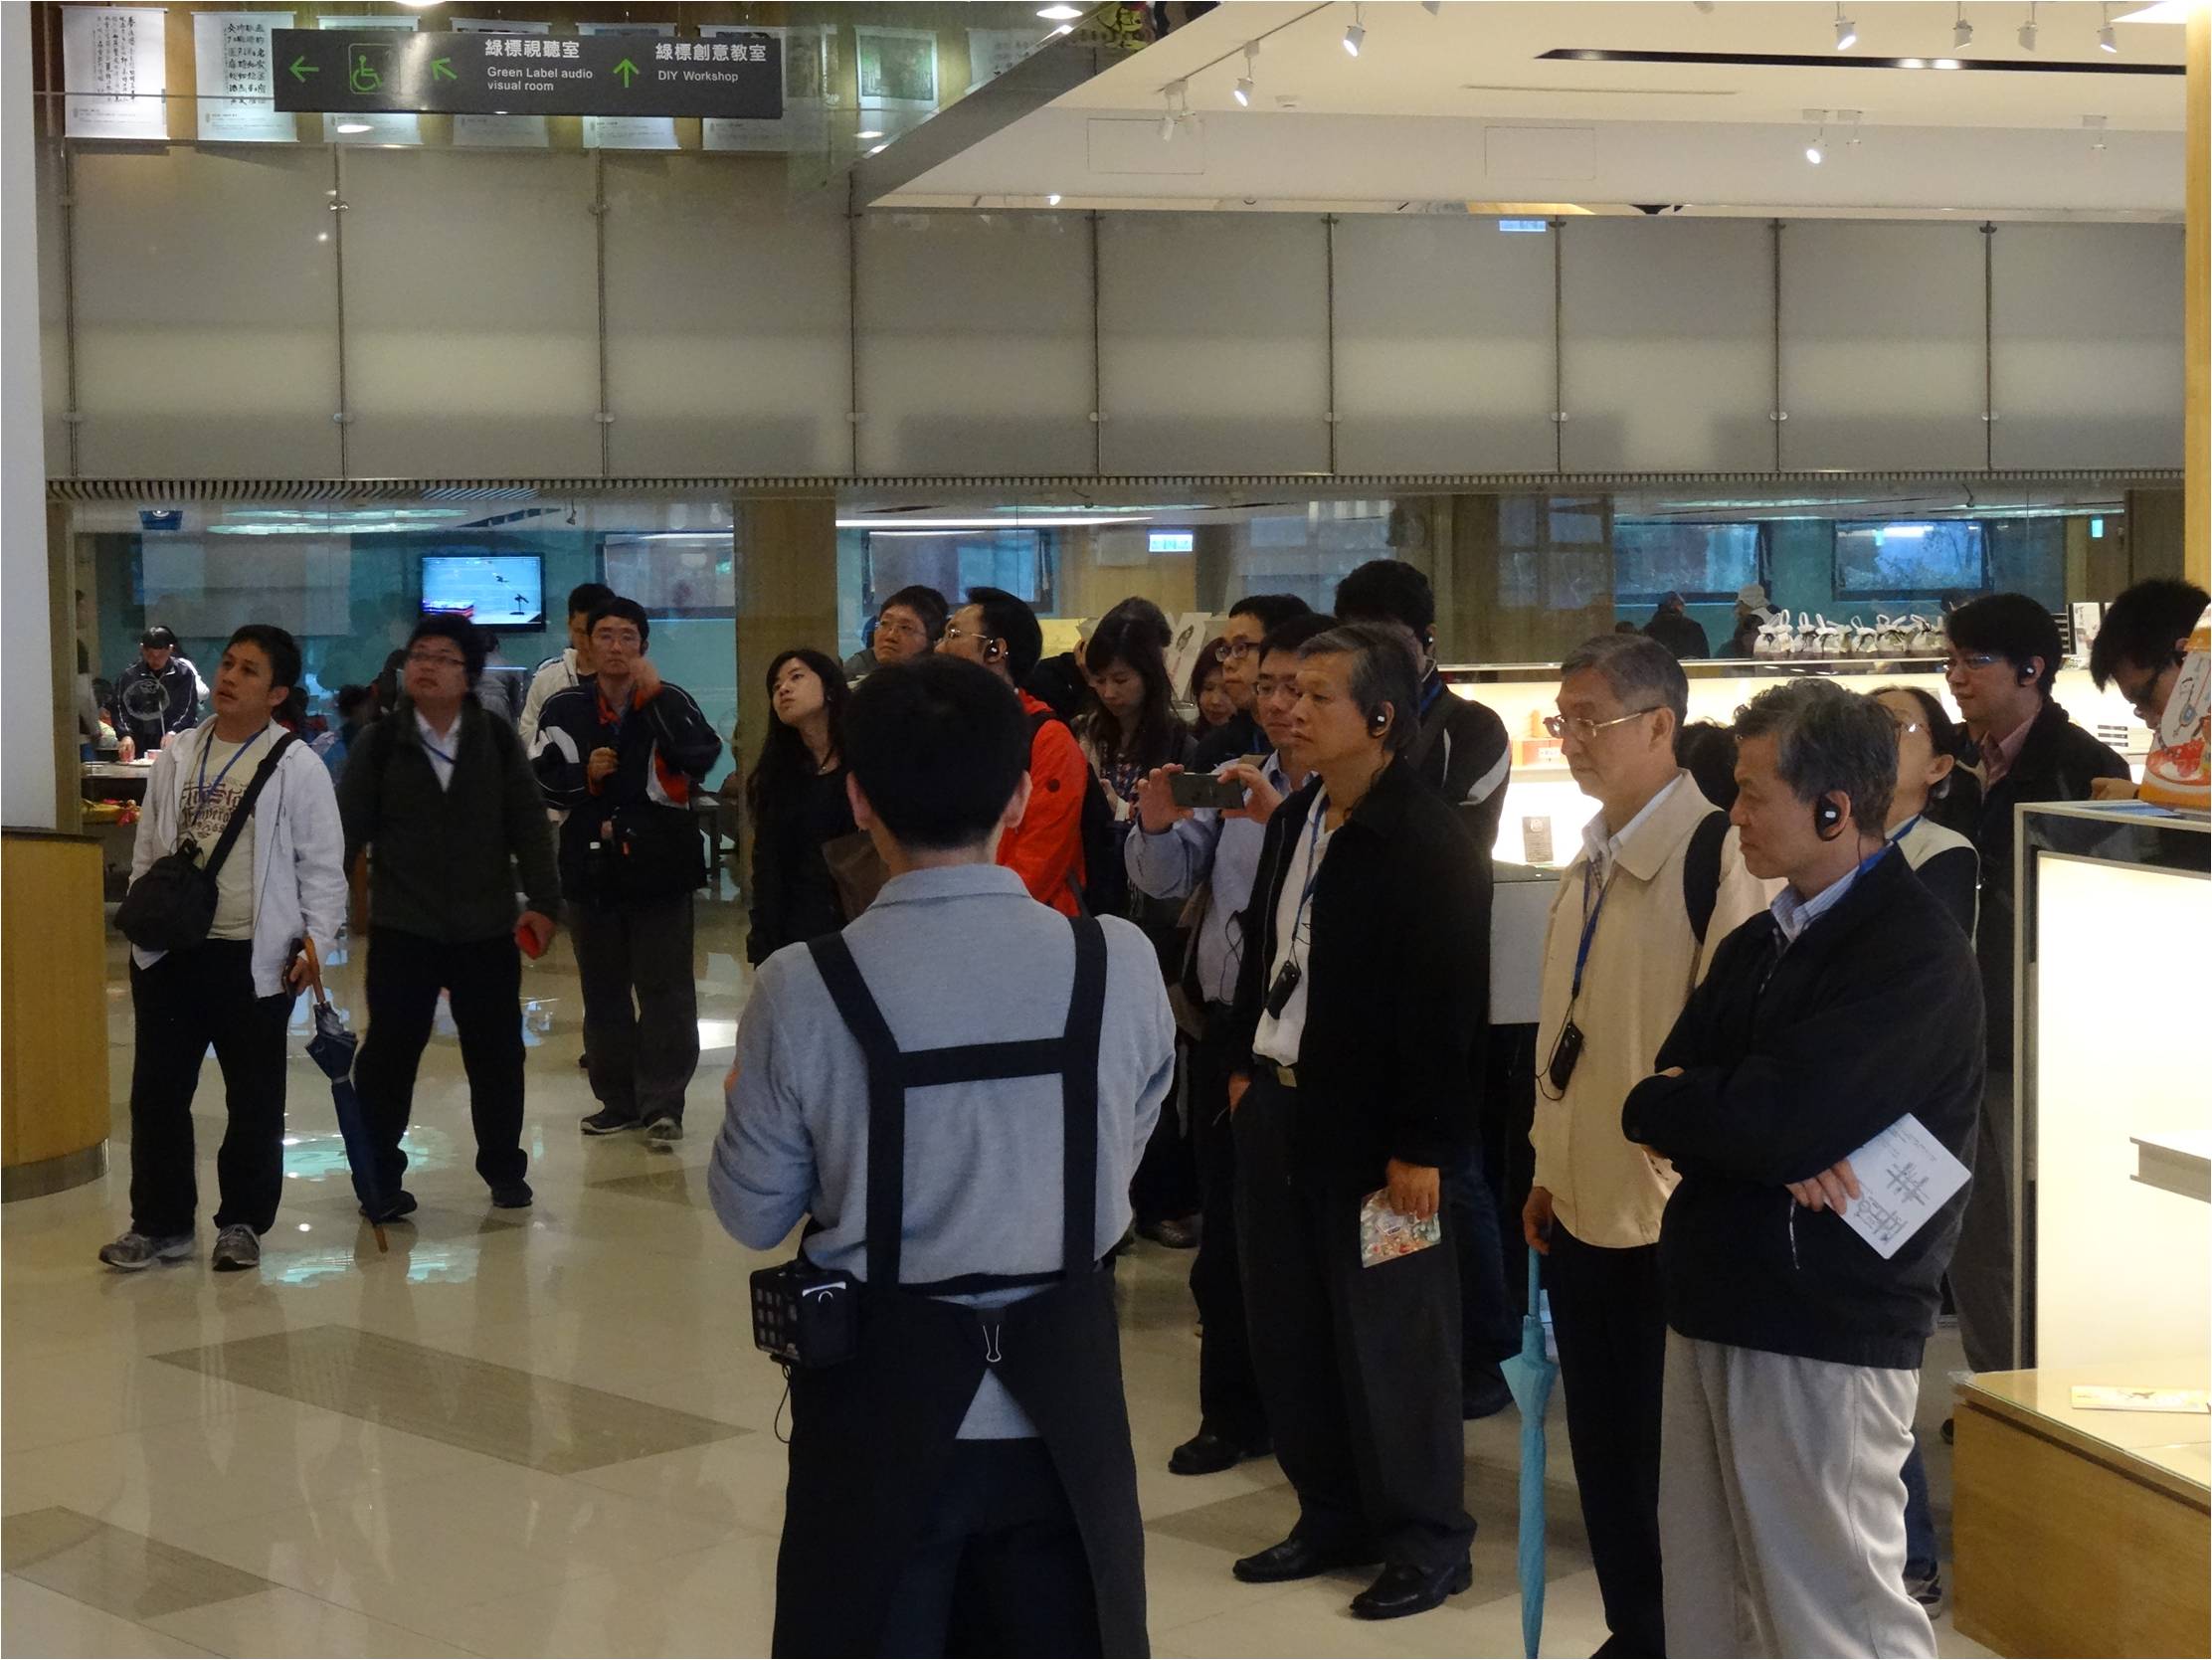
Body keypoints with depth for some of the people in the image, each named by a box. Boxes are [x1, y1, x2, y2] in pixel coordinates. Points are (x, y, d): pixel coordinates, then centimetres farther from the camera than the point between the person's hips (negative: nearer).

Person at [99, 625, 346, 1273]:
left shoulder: (297, 766, -6)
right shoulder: (176, 757, 8)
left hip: (255, 957, -4)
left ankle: (243, 1221, 21)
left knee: (255, 1098, 8)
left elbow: (322, 864, -4)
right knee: (156, 1091, 7)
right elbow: (147, 850, 15)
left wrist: (315, 942, -11)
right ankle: (160, 1221, 18)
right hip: (169, 953, 4)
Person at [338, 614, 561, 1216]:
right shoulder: (380, 743, -1)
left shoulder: (498, 740, 2)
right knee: (389, 1052, 1)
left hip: (487, 928, 1)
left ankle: (504, 1170, 24)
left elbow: (528, 825, 2)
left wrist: (542, 901, -6)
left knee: (497, 1053, 9)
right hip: (403, 929, -1)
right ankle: (379, 1176, 13)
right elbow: (348, 828, -1)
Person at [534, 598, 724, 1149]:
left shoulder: (670, 701, -1)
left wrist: (655, 696, -20)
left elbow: (702, 757, -18)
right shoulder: (564, 709, 5)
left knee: (665, 988, -5)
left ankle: (662, 1103, -1)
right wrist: (585, 776, -12)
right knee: (604, 990, 10)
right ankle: (618, 1099, 20)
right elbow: (543, 780, 6)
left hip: (659, 863, -3)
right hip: (592, 863, 3)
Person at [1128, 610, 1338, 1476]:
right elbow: (1165, 880, 8)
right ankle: (1232, 1412, 25)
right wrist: (1157, 826, -11)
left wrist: (1279, 819, -32)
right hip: (1225, 1025, 6)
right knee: (1225, 1231, 13)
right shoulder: (1232, 781, 10)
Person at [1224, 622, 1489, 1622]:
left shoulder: (1431, 843, -17)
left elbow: (1447, 1003, -18)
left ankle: (1428, 1540, 18)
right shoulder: (1293, 821, 8)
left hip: (1370, 1125, -8)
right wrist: (1246, 1065, 16)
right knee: (1288, 1326, 15)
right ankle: (1334, 1516, 30)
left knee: (1390, 1338, 3)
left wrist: (1423, 1146, -18)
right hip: (1276, 1106, 8)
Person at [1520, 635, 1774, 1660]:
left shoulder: (1712, 853, -16)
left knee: (1671, 1458, 4)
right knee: (1603, 1450, 15)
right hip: (1585, 1204, 8)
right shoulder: (1592, 860, 11)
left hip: (1671, 1213, -8)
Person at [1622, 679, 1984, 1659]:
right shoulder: (1759, 943, 15)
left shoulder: (1915, 952, -13)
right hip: (1714, 1314, 8)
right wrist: (1782, 1157, -14)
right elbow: (1679, 1086, 6)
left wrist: (1659, 1104, -3)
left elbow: (1771, 1118, -22)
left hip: (1825, 1333, -8)